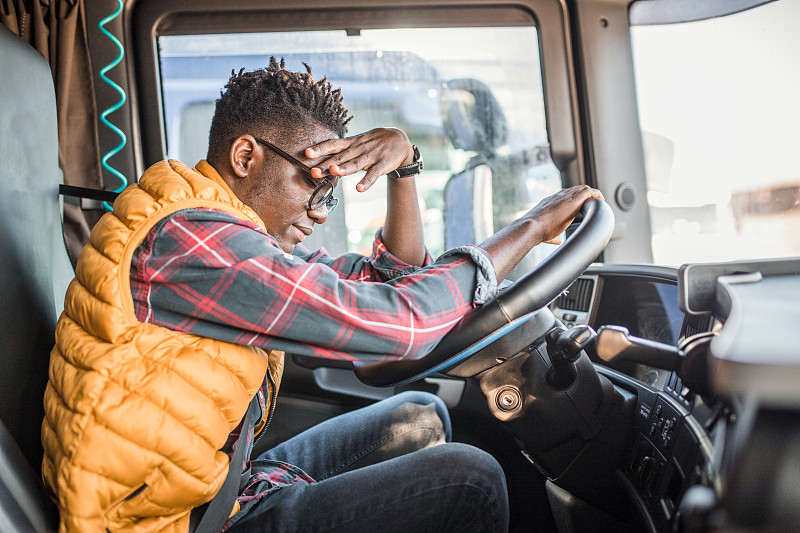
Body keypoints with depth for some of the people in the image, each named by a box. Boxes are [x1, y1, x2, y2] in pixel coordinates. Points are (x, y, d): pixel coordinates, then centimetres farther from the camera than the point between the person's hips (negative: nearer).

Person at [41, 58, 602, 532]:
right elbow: (399, 321, -26)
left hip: (225, 481, 10)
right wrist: (531, 226, -14)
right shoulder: (185, 240, -24)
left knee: (420, 417, 16)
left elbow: (390, 280, 10)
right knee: (469, 478, -15)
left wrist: (403, 162, -4)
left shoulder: (242, 232, 6)